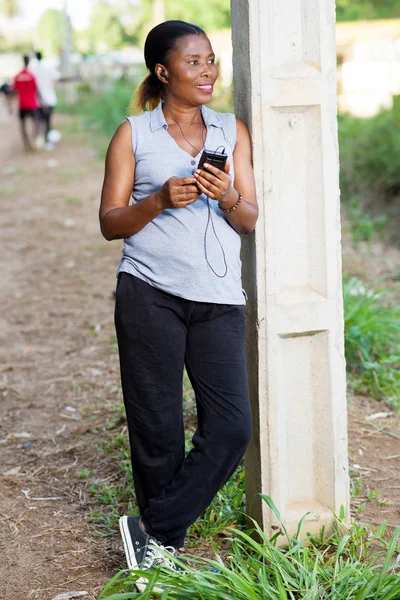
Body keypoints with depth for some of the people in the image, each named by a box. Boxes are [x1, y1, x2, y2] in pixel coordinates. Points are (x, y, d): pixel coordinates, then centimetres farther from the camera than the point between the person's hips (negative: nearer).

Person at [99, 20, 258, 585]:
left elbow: (251, 220, 10)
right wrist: (160, 200, -14)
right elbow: (110, 222, 3)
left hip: (219, 299, 3)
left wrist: (228, 199, -12)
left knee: (231, 427, -8)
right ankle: (165, 550, 19)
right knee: (157, 429, 2)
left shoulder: (232, 131, 14)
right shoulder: (133, 134, 6)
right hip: (149, 295, -2)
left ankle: (152, 528, 7)